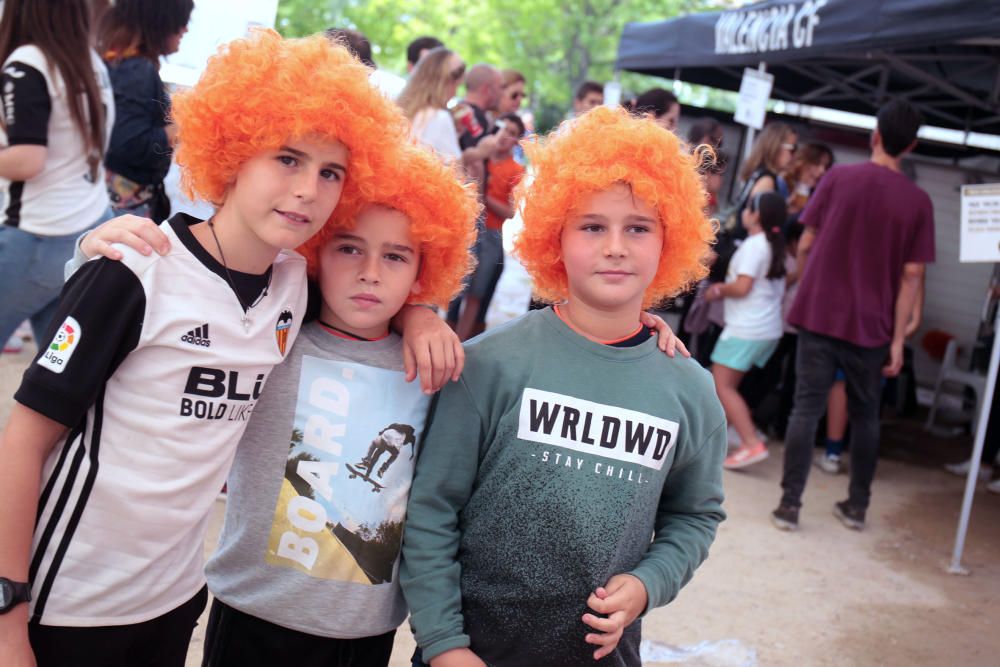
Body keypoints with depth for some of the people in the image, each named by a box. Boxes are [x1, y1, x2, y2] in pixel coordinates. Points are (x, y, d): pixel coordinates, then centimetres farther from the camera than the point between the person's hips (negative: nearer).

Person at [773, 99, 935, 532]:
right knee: (865, 416, 15)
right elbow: (911, 275, -4)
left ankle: (789, 505, 1)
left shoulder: (838, 178, -2)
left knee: (806, 409, 3)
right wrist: (898, 339, -1)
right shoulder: (918, 201, -1)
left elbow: (806, 244, 0)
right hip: (871, 325, 1)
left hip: (819, 314, -1)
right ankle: (857, 506, 23)